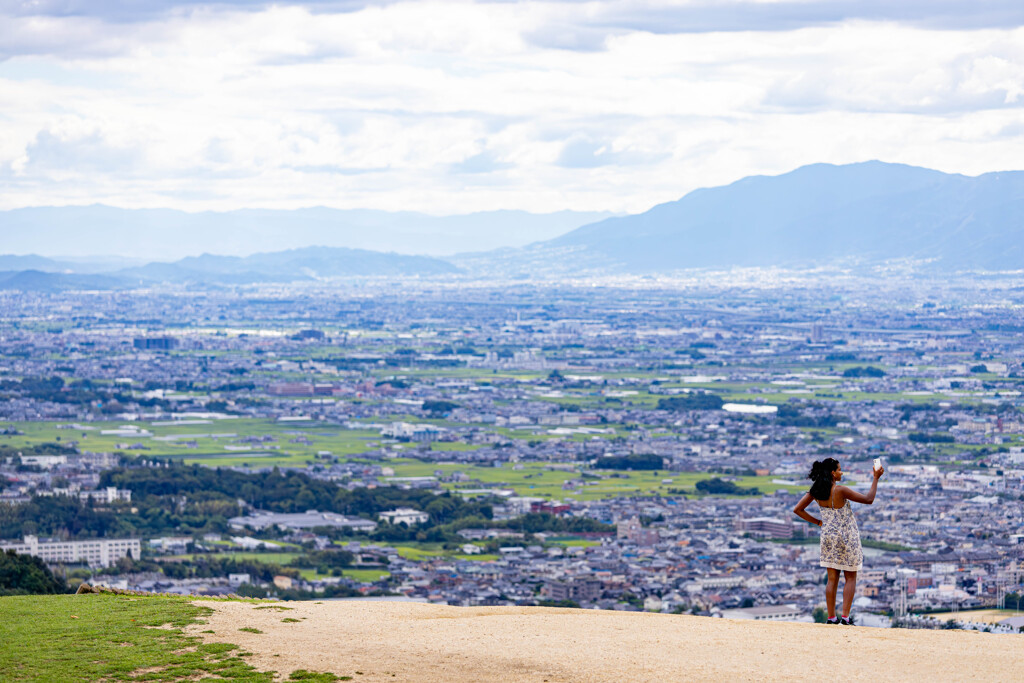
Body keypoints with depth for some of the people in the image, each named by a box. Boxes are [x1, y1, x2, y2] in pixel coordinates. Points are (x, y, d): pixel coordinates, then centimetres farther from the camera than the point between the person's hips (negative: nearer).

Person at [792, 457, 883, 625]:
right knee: (851, 578, 5)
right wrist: (876, 478, -4)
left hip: (828, 536, 5)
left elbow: (798, 510, 1)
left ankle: (831, 617, 8)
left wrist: (817, 522, 6)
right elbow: (868, 499, -14)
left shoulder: (816, 491, -3)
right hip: (846, 538, -5)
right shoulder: (840, 490, -19)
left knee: (832, 578, 10)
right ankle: (845, 616, -4)